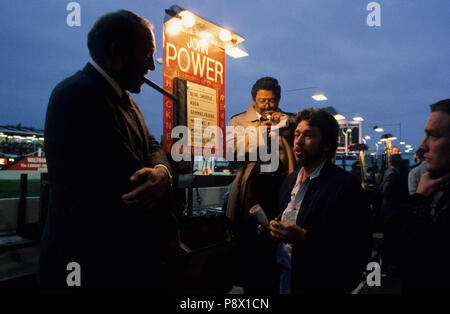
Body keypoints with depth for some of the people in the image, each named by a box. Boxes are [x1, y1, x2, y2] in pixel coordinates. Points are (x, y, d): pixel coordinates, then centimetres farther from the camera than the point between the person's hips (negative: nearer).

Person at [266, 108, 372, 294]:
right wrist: (273, 229, -5)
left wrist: (304, 237, -26)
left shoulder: (346, 186, -17)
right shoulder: (290, 180, 6)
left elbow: (359, 250, -20)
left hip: (318, 285, -6)